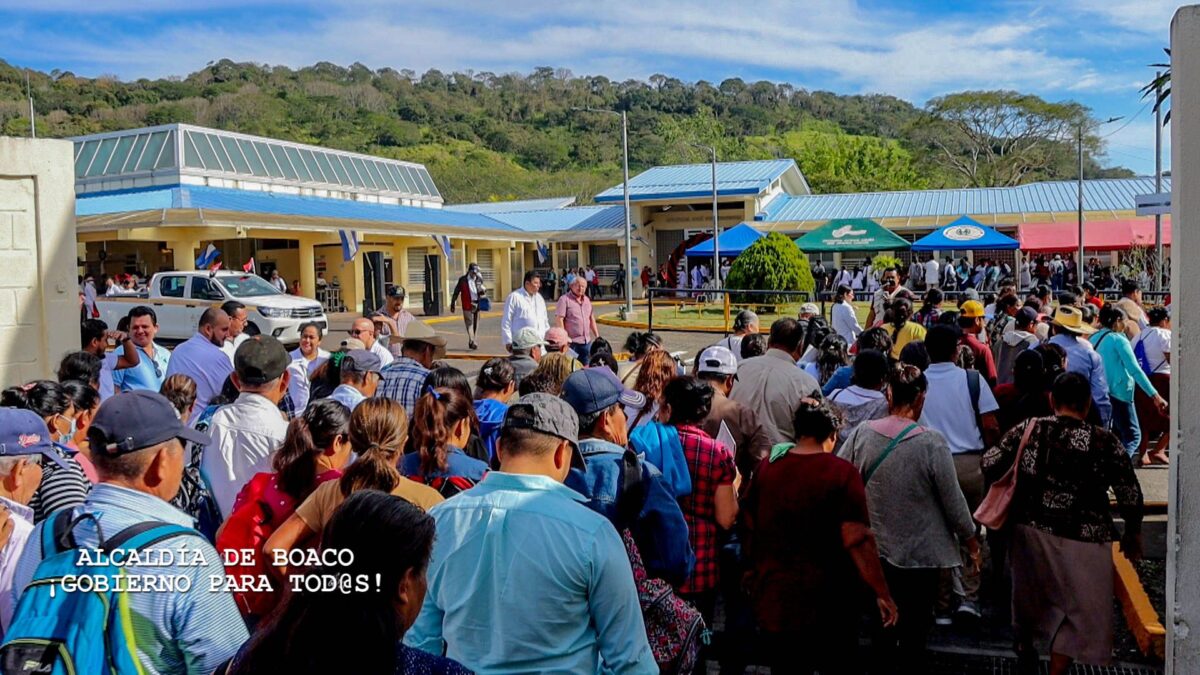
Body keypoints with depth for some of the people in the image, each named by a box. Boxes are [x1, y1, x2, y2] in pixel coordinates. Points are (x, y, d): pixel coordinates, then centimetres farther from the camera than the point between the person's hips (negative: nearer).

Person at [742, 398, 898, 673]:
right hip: (827, 601, -4)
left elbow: (749, 527, 10)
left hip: (772, 600, 4)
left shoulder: (767, 466, 0)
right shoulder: (842, 473, -14)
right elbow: (857, 540, -18)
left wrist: (755, 569, 25)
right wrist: (882, 594, -10)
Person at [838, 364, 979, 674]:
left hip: (876, 549, 3)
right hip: (921, 554, -3)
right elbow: (953, 501, -10)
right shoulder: (931, 443, -17)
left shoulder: (861, 434, -10)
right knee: (914, 631, 10)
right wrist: (972, 544, 5)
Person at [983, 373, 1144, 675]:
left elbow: (990, 464, -7)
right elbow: (1131, 497, -9)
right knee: (1078, 608, 13)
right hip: (1081, 540, -3)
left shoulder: (1028, 430, -7)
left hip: (1032, 529, 3)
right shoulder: (1106, 443, -12)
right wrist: (1133, 534, 8)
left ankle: (1025, 645, 47)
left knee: (1031, 590, 26)